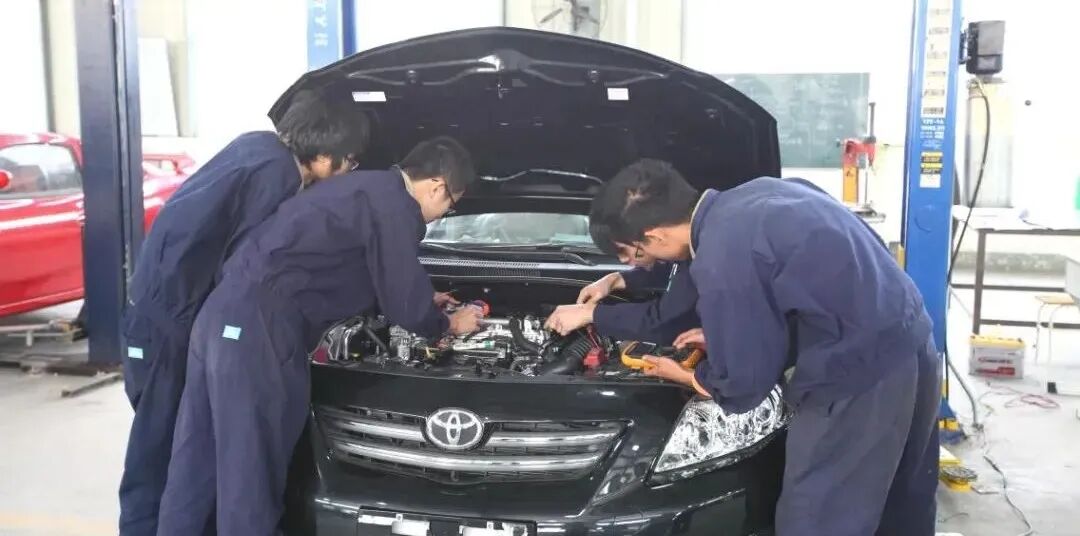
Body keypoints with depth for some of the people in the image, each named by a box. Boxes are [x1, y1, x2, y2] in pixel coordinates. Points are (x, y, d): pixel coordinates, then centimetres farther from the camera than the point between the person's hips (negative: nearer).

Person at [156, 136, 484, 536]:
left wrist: (424, 302, 47)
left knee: (199, 462, 16)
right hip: (260, 328, -10)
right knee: (251, 469, 1)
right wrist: (447, 324, 18)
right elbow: (404, 305, -2)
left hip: (222, 315, 10)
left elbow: (369, 281, 37)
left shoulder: (365, 189, 24)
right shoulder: (393, 206, -7)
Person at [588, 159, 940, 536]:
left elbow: (743, 383, -12)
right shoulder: (756, 195, 7)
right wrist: (724, 336, 22)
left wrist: (685, 376, 9)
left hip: (860, 373, -9)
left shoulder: (722, 261, -20)